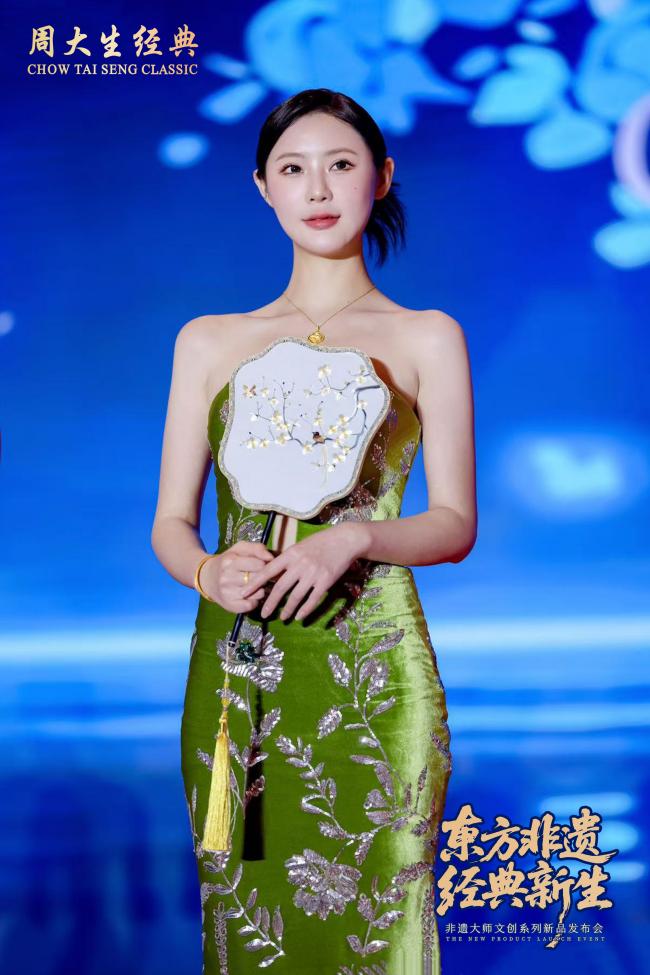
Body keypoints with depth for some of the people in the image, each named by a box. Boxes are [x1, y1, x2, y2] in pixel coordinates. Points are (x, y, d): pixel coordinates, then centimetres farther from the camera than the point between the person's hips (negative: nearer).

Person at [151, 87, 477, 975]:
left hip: (372, 672, -1)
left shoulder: (426, 337, 6)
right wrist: (207, 573, -15)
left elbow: (456, 524, 2)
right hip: (235, 673, 2)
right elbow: (170, 524, 7)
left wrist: (352, 538, -17)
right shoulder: (209, 341, 11)